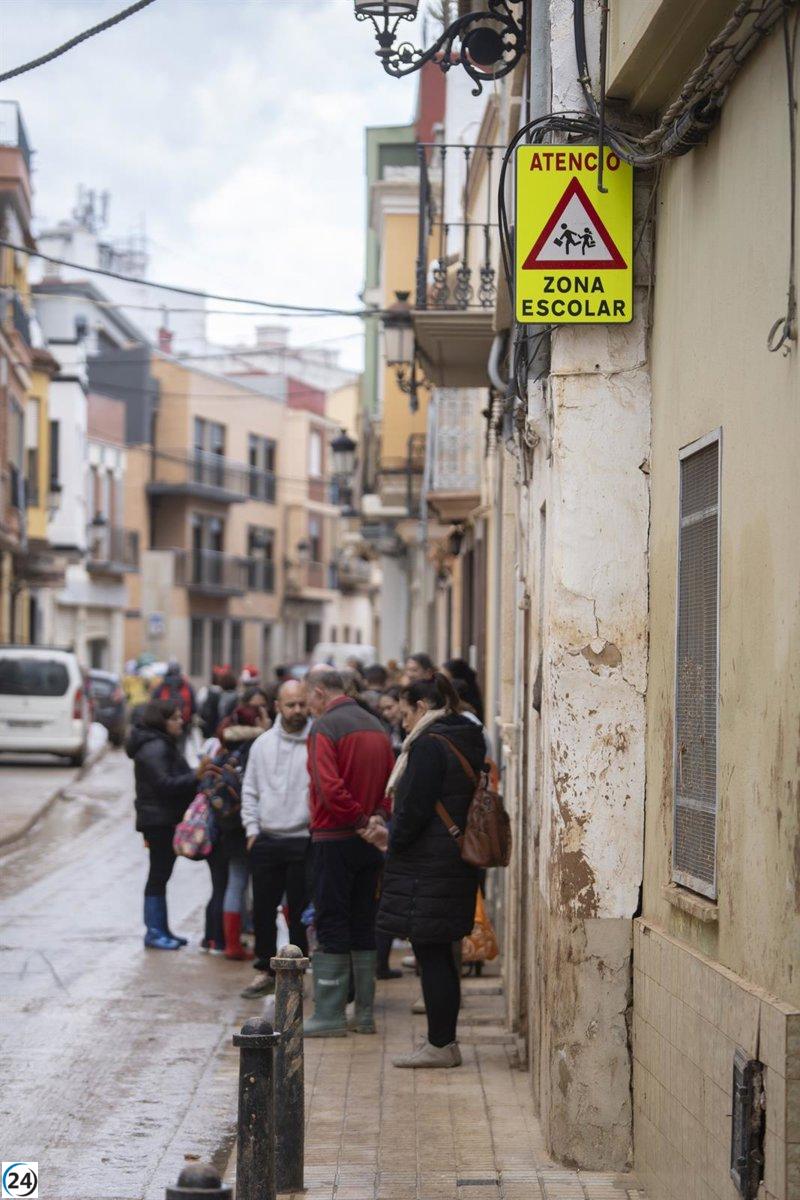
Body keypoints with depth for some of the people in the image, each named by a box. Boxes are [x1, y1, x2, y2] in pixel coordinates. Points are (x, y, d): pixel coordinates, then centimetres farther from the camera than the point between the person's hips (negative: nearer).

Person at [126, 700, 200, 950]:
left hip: (166, 820, 10)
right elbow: (164, 784, -23)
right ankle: (154, 932, -3)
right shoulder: (154, 748, -16)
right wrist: (196, 778, -22)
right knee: (159, 875, -6)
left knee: (161, 874, 13)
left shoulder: (163, 745, 18)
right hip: (159, 820, -10)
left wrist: (195, 780, 4)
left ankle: (160, 929, 18)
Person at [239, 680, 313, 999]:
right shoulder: (263, 743, 8)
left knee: (300, 913, 3)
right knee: (263, 910, 8)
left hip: (303, 841, -4)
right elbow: (250, 790, 14)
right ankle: (266, 970, 20)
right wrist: (252, 829, 6)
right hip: (265, 840, 4)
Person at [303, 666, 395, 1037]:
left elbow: (329, 787, -23)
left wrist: (361, 821, -16)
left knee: (331, 926, -2)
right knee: (363, 925, 11)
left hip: (334, 839, -7)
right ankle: (364, 1014, 14)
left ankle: (329, 1015, -2)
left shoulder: (324, 728, -11)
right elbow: (393, 783, 11)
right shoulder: (375, 726, 13)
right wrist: (377, 817, -2)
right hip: (369, 843, 7)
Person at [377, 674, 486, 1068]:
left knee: (431, 957, -4)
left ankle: (440, 1045, -1)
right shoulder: (468, 742, 14)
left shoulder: (429, 745, -15)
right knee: (440, 956, 14)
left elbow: (414, 809, -19)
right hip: (456, 866, 9)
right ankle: (444, 1041, 19)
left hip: (427, 868, -9)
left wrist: (396, 846, -3)